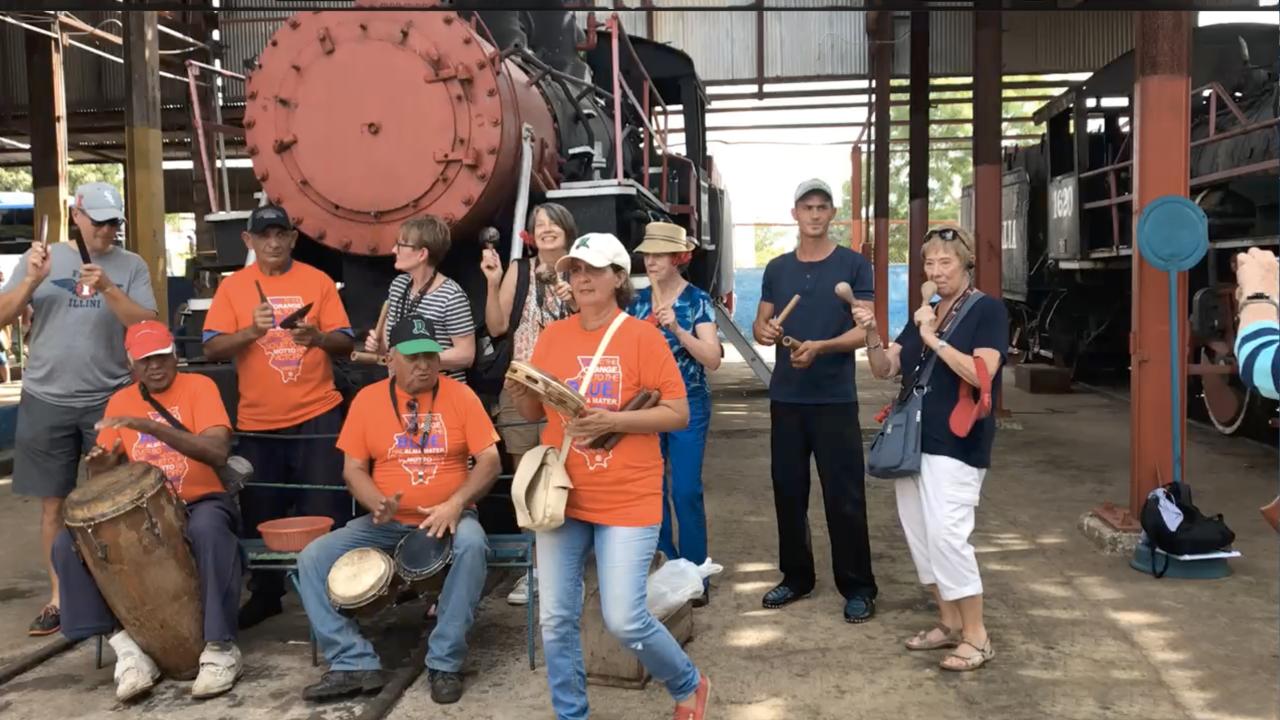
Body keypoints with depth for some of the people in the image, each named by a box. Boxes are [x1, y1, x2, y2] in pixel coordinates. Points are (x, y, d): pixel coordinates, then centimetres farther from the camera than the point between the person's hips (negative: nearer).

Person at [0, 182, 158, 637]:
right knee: (53, 503, 8)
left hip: (109, 400, -1)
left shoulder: (131, 266, 2)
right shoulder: (40, 257, 5)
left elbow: (147, 326, -8)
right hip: (46, 401, 1)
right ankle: (58, 598, 19)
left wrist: (108, 289, -21)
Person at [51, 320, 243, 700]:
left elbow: (218, 452, -22)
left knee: (208, 531, -39)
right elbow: (106, 473, 12)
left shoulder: (198, 386, -5)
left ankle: (220, 648, -28)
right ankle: (127, 646, -16)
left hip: (200, 502, -4)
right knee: (68, 544, -18)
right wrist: (101, 465, -15)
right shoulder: (119, 401, 9)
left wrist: (150, 425, -29)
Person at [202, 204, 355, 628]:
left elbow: (346, 344, 0)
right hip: (257, 421, 1)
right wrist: (251, 330, -20)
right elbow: (212, 349, -3)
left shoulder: (318, 282, 2)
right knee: (260, 516, 10)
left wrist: (317, 337, -21)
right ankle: (265, 594, 27)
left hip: (317, 414, -1)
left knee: (324, 512, 0)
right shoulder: (232, 287, 3)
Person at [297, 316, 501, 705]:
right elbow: (353, 469, 4)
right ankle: (355, 663, -11)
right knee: (313, 558, -15)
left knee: (472, 543, -35)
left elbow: (490, 461, -5)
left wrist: (455, 504, -20)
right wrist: (378, 505, -16)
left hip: (448, 518, -2)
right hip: (386, 523, 3)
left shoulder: (460, 395, -3)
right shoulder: (368, 399, 2)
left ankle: (444, 662, -21)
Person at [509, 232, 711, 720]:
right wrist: (520, 395, -11)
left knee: (624, 620, -5)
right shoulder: (552, 336, 6)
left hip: (627, 499, -4)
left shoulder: (642, 336, -7)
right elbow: (535, 413, 12)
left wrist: (613, 420, -22)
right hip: (562, 495, 5)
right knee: (556, 619, 6)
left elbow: (678, 414, -9)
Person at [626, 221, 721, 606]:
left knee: (686, 493, -3)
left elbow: (713, 359, -14)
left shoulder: (698, 300, -6)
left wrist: (677, 328, -24)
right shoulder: (637, 301, 6)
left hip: (688, 406, -4)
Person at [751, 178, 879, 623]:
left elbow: (864, 330, -8)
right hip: (785, 397, 4)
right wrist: (764, 331, -13)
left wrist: (820, 347, -25)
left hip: (835, 399, -4)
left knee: (844, 496, -1)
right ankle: (796, 577, 25)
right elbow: (760, 325, 12)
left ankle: (858, 588, 10)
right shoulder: (777, 269, 11)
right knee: (788, 489, 11)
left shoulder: (853, 265, -2)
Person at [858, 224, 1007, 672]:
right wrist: (872, 335, -5)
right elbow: (884, 369, 13)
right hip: (911, 441, 8)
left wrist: (934, 340, -19)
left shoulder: (987, 310, -6)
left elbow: (982, 374, -19)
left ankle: (976, 637, 0)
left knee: (946, 535, -13)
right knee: (919, 536, 10)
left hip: (956, 445, -8)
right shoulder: (924, 314, 14)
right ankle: (950, 623, 23)